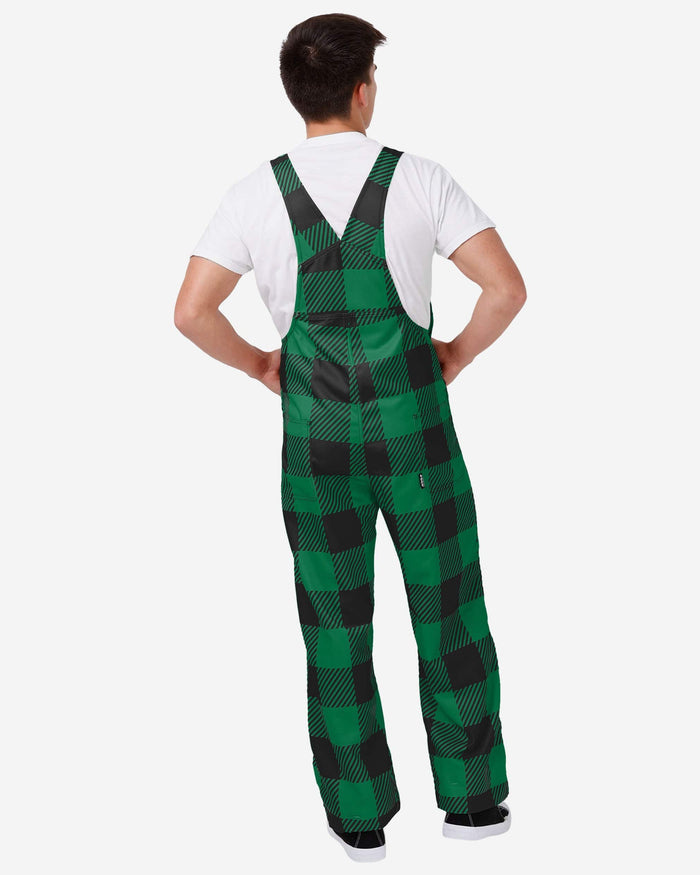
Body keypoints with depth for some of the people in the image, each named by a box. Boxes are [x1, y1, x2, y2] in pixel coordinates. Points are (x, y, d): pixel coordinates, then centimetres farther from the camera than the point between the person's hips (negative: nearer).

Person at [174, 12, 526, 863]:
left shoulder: (256, 193, -4)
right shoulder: (420, 179, -6)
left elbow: (190, 312, -8)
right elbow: (507, 288, -10)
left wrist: (257, 364, 9)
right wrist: (456, 354, 6)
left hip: (317, 442, 1)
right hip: (416, 433, -1)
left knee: (337, 626, 11)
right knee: (447, 610, 13)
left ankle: (360, 815, 20)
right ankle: (471, 797, 22)